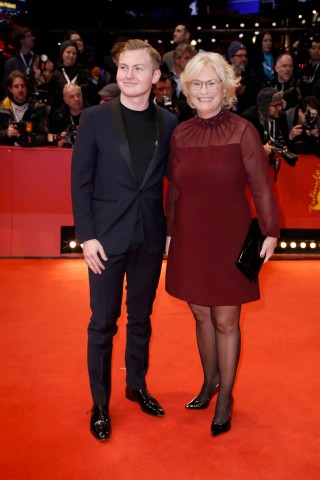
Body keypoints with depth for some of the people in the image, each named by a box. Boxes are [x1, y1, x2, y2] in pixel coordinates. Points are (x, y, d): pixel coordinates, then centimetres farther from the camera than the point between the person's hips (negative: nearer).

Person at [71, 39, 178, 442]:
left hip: (150, 237, 3)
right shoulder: (95, 118, -5)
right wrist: (86, 235, -11)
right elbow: (79, 181, -5)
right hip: (107, 237, -2)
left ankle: (137, 385, 36)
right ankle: (100, 404, 21)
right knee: (103, 323, 6)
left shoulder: (169, 123, 2)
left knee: (141, 318, 16)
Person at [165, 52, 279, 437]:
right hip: (189, 239, 4)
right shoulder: (180, 134, 2)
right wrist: (169, 232, 11)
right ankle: (210, 382, 38)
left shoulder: (242, 131, -9)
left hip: (229, 239, -4)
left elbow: (260, 187, -8)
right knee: (201, 315, 16)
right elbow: (173, 189, 9)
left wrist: (270, 232, -13)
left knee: (226, 321, 6)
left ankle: (225, 398, 24)